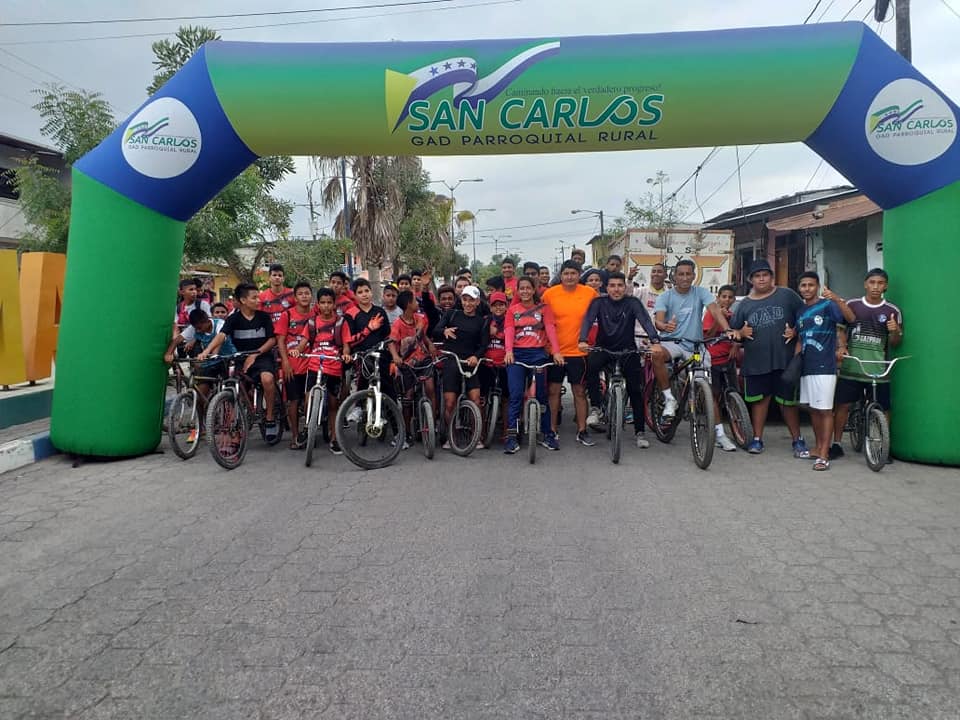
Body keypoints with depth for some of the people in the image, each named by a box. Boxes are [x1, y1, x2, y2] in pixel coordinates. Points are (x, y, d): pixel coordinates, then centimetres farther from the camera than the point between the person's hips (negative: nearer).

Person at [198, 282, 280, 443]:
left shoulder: (264, 317, 1)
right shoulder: (234, 319, -1)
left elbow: (272, 340, 0)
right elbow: (221, 336, -17)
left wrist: (255, 354, -12)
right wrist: (206, 351, -35)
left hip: (262, 356, -2)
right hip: (241, 359, 2)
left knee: (267, 378, -32)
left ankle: (270, 419, -17)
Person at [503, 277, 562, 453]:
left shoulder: (543, 308, 10)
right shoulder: (512, 310, 11)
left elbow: (550, 329, -3)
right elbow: (509, 331, -1)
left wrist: (556, 351, -17)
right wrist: (508, 351, -19)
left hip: (538, 354, 0)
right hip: (517, 354, 0)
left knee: (541, 395, 6)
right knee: (516, 395, -7)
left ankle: (548, 434, 16)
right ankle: (511, 436, -5)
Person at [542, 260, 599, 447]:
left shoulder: (590, 293, -2)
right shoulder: (550, 293, -4)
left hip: (578, 350, 0)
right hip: (555, 350, 0)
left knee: (580, 392, 8)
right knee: (553, 391, 7)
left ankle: (582, 431, 18)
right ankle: (552, 429, 18)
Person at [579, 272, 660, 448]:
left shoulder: (632, 303, -4)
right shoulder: (599, 302, -3)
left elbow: (646, 321, -18)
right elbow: (588, 320, -17)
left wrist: (655, 341, -37)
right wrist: (582, 340, -37)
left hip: (628, 350, 1)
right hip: (603, 348, -1)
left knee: (636, 390, -3)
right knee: (591, 365, -33)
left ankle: (639, 432, 10)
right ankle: (595, 408, -18)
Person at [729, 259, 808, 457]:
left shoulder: (787, 295, 4)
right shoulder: (744, 305, 10)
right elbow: (734, 332, 14)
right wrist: (741, 333, -6)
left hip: (784, 359, -2)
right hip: (756, 361, 2)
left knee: (787, 401, 4)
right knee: (760, 399, 8)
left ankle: (797, 440, 17)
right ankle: (757, 439, 16)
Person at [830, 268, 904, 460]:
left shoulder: (893, 311, 5)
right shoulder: (851, 305, 6)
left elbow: (895, 343, 8)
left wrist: (895, 331, -12)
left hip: (879, 370, 0)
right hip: (851, 367, 0)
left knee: (882, 409, 2)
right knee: (843, 405, 0)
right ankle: (836, 444, 11)